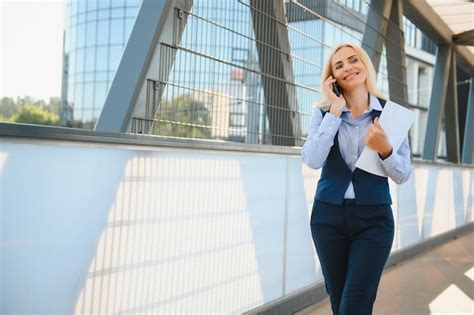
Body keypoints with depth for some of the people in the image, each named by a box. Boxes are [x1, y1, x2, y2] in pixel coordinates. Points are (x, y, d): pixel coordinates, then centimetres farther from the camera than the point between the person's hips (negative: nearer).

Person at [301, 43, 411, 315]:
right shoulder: (323, 112, 2)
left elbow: (403, 175, -1)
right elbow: (312, 160, -15)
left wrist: (385, 149, -21)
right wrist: (336, 110, -13)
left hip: (374, 218, -1)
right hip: (328, 215, 2)